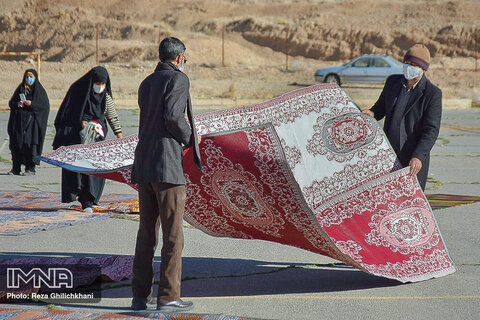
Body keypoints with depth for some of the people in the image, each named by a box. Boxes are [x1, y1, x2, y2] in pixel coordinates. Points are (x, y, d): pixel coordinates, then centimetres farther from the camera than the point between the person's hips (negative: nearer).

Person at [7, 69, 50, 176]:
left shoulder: (40, 90, 2)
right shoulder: (20, 89, 14)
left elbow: (45, 106, -5)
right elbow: (11, 103, 16)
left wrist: (32, 104, -16)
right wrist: (17, 104, -6)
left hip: (32, 122, -4)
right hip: (18, 122, 4)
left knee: (30, 144, -9)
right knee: (16, 144, 1)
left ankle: (30, 168, -4)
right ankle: (16, 168, 6)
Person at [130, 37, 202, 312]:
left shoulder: (147, 83, 19)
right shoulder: (179, 78, -5)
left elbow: (150, 119, 17)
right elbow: (173, 116, -16)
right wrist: (190, 137, 1)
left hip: (144, 165, 8)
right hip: (168, 164, -8)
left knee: (146, 233, 12)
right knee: (173, 235, -2)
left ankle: (141, 294, 16)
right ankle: (168, 297, -1)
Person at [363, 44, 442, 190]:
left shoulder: (433, 94, -10)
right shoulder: (393, 81, 5)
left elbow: (432, 130, -17)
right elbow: (381, 106, 21)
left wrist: (418, 157, -30)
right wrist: (371, 113, -4)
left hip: (415, 159, -4)